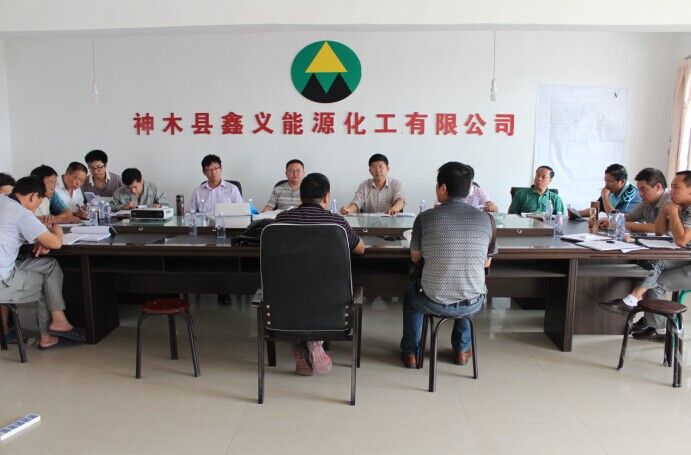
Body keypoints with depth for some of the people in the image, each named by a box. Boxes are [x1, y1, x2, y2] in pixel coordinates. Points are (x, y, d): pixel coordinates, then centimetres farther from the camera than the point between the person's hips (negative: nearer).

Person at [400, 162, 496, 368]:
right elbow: (486, 263, 8)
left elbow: (415, 257, 3)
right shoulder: (485, 219, -6)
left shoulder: (425, 218, -12)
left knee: (411, 291, 32)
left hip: (434, 304, -2)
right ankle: (462, 349, 43)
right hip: (472, 304, 2)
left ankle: (410, 352, 37)